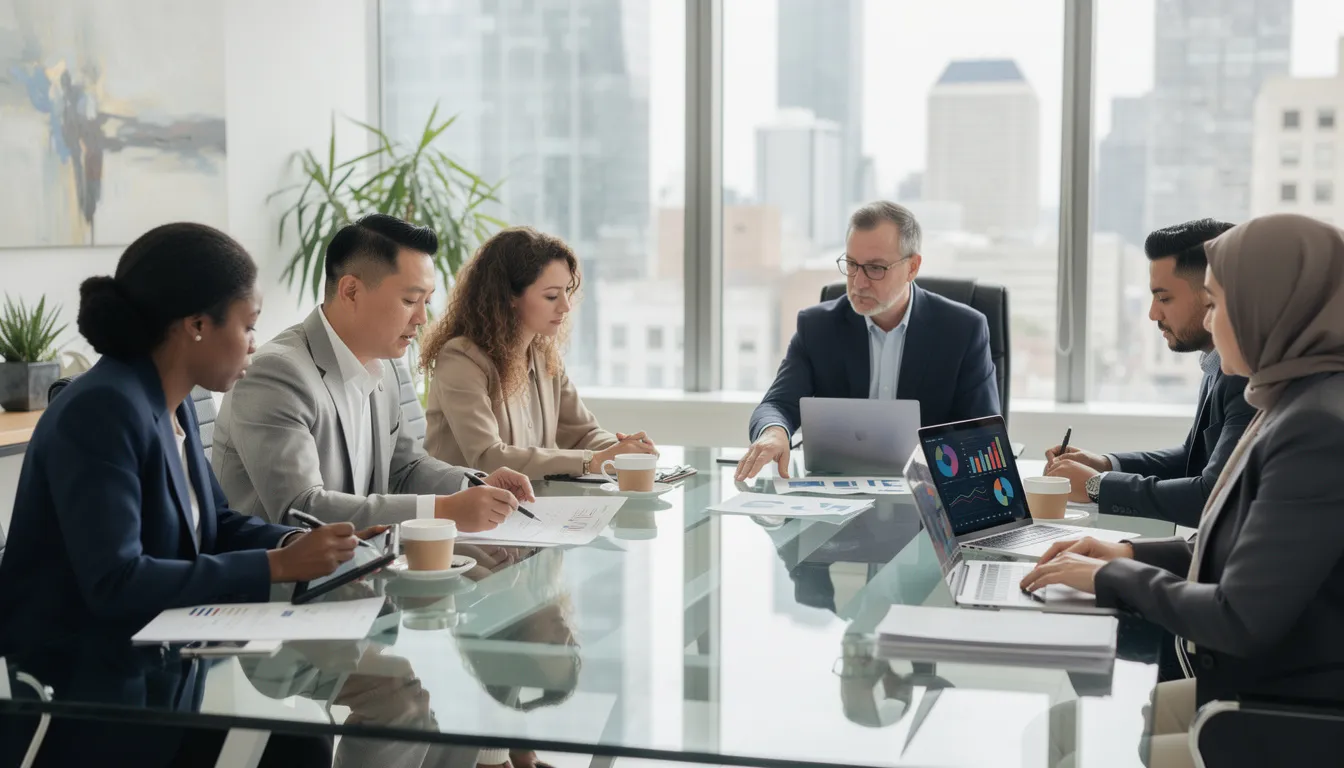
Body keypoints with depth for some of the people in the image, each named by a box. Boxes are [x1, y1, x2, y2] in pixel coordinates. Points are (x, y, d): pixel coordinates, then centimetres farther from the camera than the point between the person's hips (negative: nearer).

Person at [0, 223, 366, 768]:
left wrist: (298, 544, -7)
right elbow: (115, 583, -28)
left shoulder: (174, 405, 6)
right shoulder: (101, 412, -22)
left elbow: (215, 525, 14)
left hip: (160, 674, 8)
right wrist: (276, 567, -25)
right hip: (83, 705, -8)